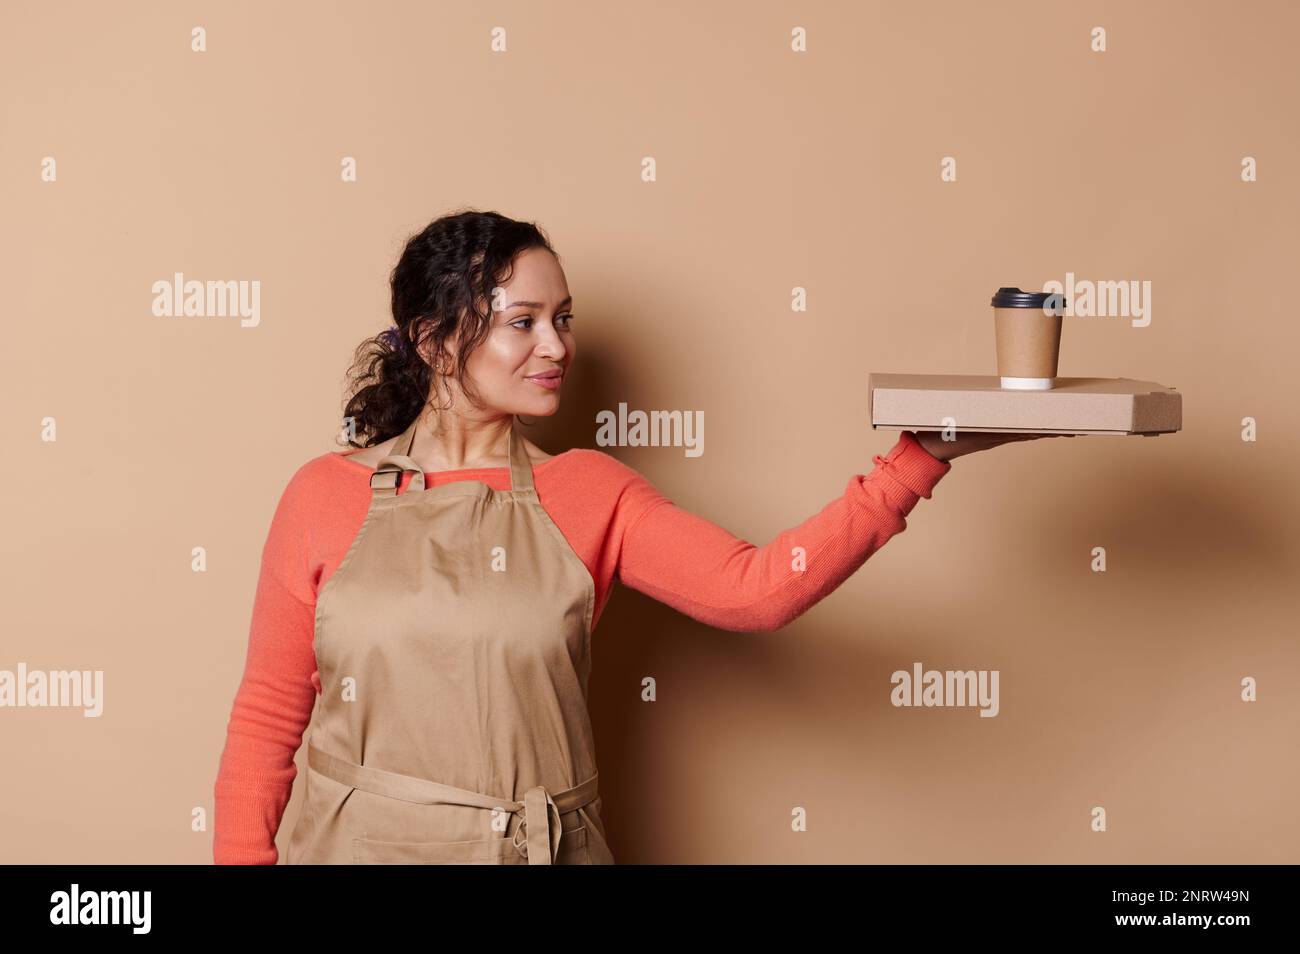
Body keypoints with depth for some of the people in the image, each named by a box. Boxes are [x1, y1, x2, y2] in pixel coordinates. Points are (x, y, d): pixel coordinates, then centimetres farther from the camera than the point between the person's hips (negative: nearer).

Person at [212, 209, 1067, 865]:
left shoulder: (588, 494, 1)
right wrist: (242, 853, -7)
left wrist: (922, 461, -18)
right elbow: (269, 716, 1)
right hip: (363, 841, -1)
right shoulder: (326, 495, -2)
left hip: (542, 846, 1)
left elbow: (752, 589, -13)